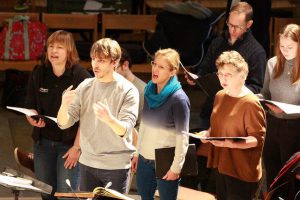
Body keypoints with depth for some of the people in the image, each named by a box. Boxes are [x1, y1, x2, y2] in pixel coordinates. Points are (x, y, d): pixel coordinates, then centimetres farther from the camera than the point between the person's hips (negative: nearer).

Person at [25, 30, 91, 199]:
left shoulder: (81, 77, -11)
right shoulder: (38, 74, 2)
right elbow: (30, 107, 11)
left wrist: (77, 147, -14)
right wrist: (33, 119, -12)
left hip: (70, 143, -5)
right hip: (43, 141, 5)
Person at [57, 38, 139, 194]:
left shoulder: (128, 91, -9)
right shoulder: (85, 86, 3)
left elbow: (125, 130, -19)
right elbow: (64, 123, 0)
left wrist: (109, 119, -40)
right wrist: (64, 106, -22)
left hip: (116, 167, -4)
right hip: (87, 163, 4)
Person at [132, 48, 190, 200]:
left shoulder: (178, 99, -16)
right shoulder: (149, 91, 4)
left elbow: (182, 136, -15)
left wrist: (176, 167, -16)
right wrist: (137, 153, 14)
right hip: (145, 159, 6)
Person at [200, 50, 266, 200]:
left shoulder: (250, 103, -18)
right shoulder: (220, 96, 8)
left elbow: (258, 138, -18)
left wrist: (232, 144, -31)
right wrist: (208, 133, 2)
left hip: (241, 172, -8)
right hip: (220, 165, 8)